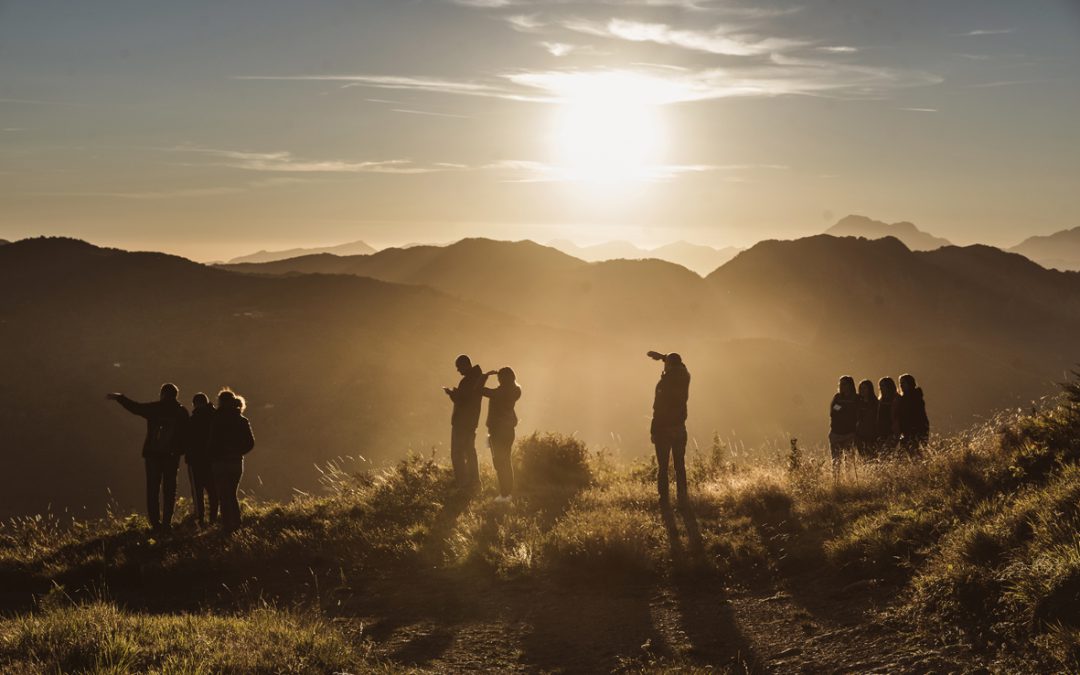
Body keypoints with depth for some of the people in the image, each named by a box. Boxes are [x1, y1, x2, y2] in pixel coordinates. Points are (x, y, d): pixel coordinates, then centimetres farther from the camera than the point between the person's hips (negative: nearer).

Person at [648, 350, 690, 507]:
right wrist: (662, 356, 29)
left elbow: (658, 410, -18)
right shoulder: (684, 378, -2)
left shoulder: (664, 383, -18)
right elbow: (679, 365, 23)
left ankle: (664, 501, 3)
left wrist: (653, 431, -11)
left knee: (662, 468, 3)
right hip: (679, 429, 5)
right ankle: (682, 499, 16)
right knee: (680, 466, 15)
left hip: (664, 429, -5)